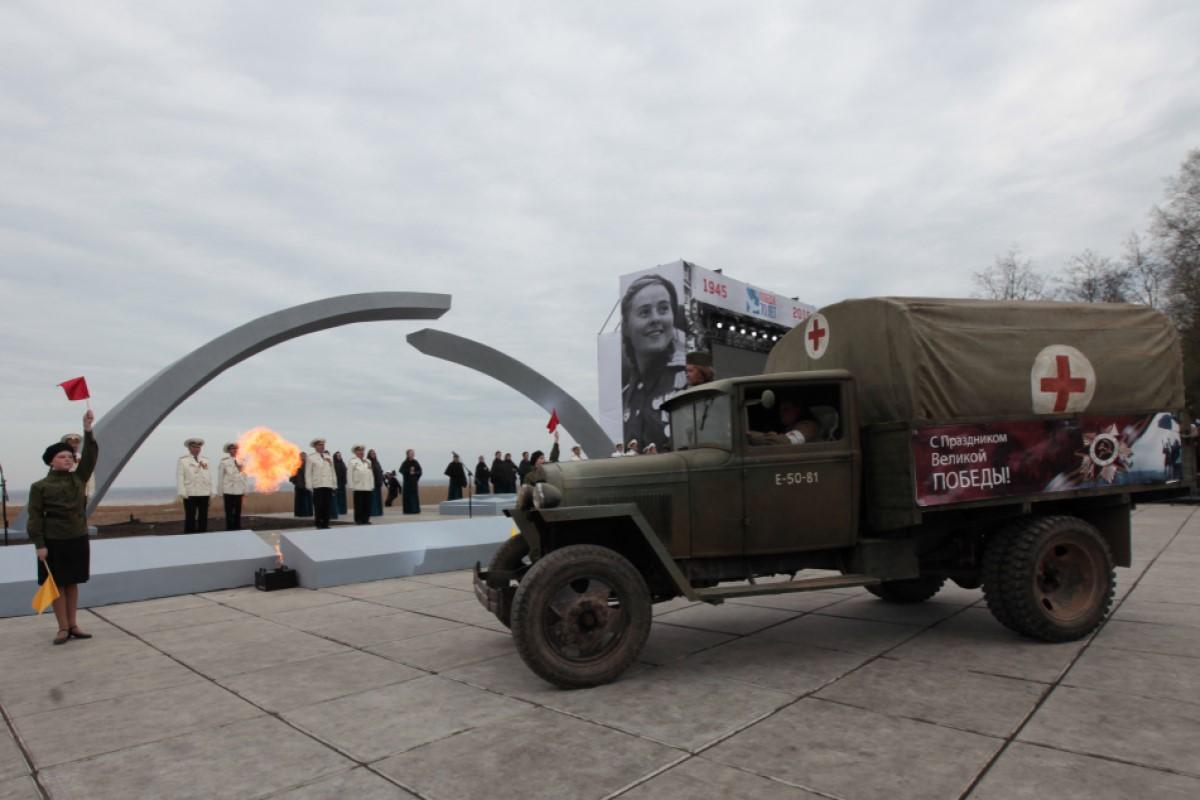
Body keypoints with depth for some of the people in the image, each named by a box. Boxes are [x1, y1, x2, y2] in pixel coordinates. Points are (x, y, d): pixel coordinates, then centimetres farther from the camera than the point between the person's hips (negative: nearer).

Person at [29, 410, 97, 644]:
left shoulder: (78, 478, 4)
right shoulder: (40, 486, -5)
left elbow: (90, 456, -7)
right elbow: (35, 517, -7)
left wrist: (88, 429, -18)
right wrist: (39, 544, -13)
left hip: (78, 539, 4)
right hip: (54, 542, -3)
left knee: (72, 583, 11)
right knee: (57, 584, 5)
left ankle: (73, 626, 19)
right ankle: (63, 628, 12)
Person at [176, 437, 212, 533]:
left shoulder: (205, 460, 14)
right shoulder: (182, 460, 3)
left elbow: (209, 476, 12)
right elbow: (179, 477, -3)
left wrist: (211, 491, 6)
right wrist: (182, 492, -12)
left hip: (204, 493, 4)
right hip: (190, 494, -4)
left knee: (203, 518, 6)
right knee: (190, 518, -2)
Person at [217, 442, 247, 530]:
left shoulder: (240, 462, 8)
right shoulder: (224, 461, -3)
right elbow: (220, 477, -2)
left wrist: (245, 490, 8)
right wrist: (221, 492, -3)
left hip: (239, 491, 3)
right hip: (228, 491, -3)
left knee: (238, 512, 6)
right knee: (229, 513, -1)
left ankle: (237, 529, 13)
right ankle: (229, 530, 4)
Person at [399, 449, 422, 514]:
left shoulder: (416, 462, 5)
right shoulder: (405, 463, 0)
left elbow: (420, 471, 4)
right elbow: (401, 470, -11)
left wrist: (415, 473, -15)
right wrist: (409, 472, -22)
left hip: (414, 481, 2)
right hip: (407, 482, -2)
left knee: (415, 495, -1)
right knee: (408, 495, -4)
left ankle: (415, 509, 4)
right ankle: (408, 510, 0)